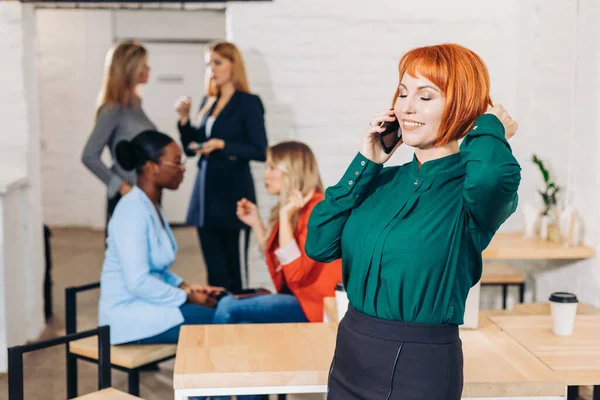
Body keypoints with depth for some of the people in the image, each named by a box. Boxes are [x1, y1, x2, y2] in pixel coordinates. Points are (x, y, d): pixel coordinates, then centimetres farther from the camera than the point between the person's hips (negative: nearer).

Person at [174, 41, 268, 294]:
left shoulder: (248, 103, -5)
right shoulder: (208, 102, 13)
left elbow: (260, 152, -11)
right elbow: (191, 148, 16)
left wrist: (222, 145, -19)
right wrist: (184, 119, 2)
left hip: (232, 192, -6)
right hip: (205, 191, 6)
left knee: (231, 267, 0)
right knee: (214, 267, 10)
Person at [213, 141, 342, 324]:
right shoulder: (288, 207, 9)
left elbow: (295, 273, -22)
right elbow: (278, 267, 16)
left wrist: (285, 217, -23)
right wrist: (256, 223, 10)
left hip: (313, 306, -8)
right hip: (294, 298, 8)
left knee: (229, 307, -17)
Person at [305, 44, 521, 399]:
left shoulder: (468, 190, -13)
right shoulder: (384, 181, 5)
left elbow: (494, 174, -38)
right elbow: (319, 245, -3)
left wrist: (489, 128, -16)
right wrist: (364, 164, -4)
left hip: (421, 368, -5)